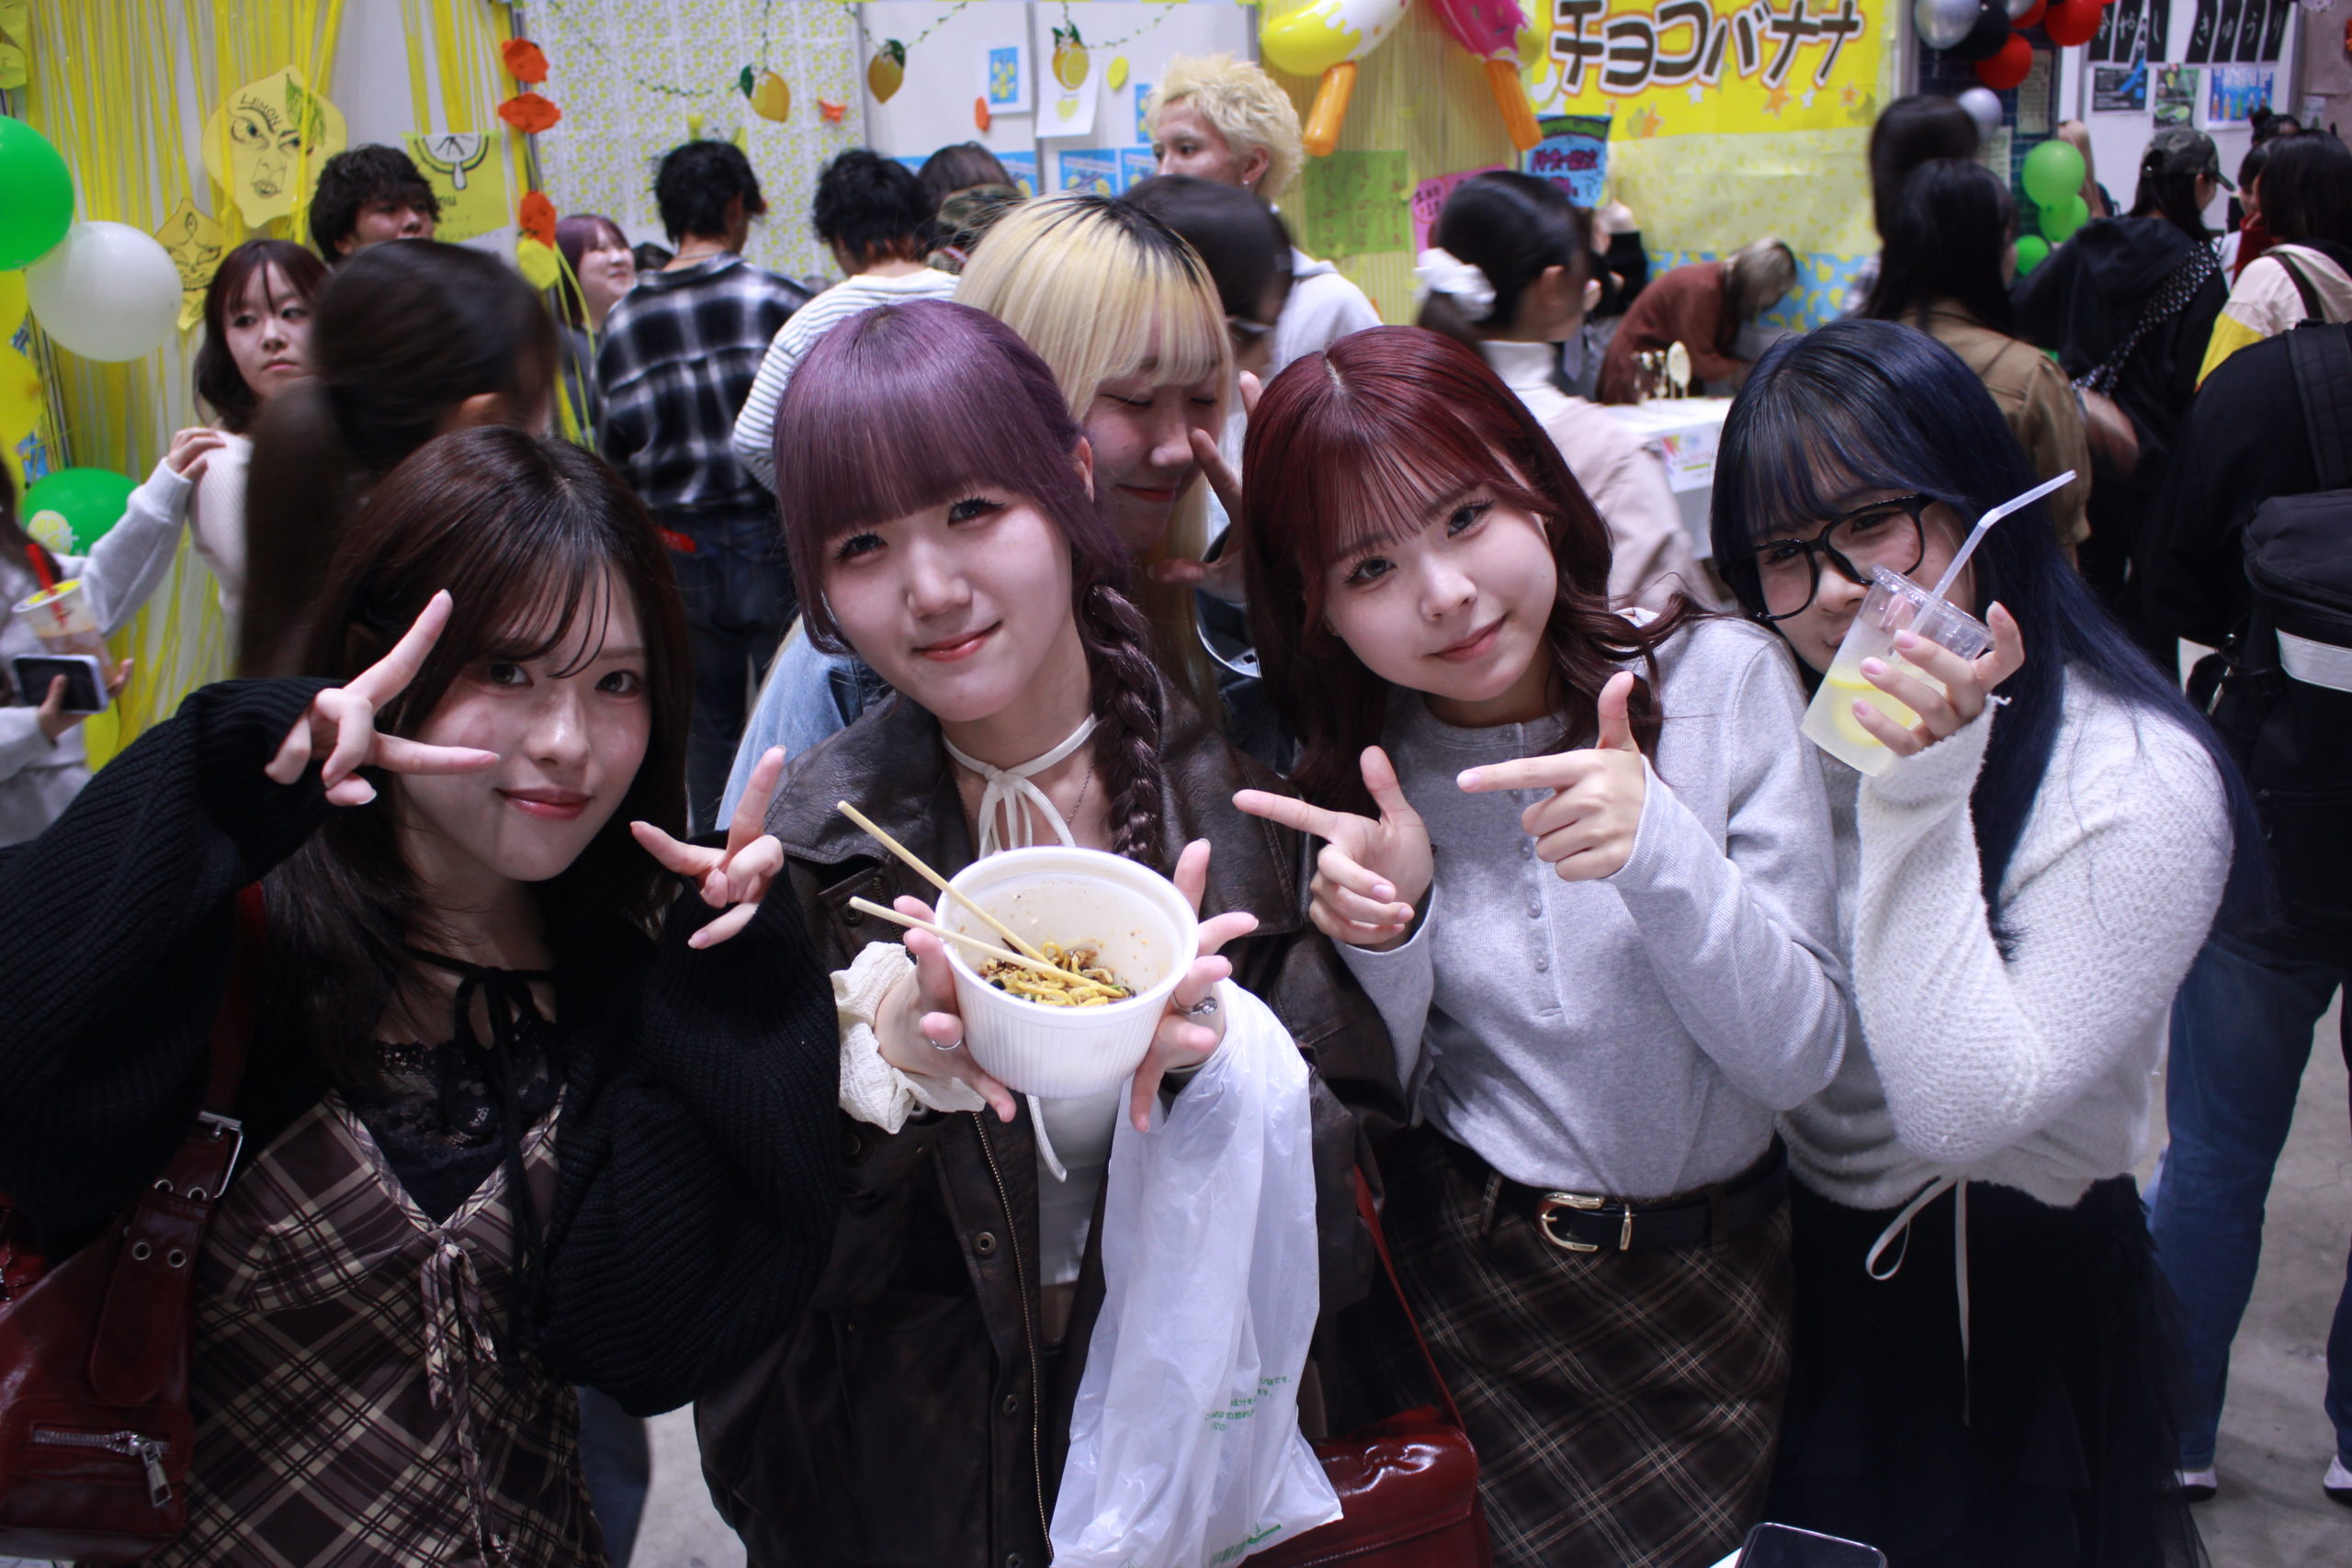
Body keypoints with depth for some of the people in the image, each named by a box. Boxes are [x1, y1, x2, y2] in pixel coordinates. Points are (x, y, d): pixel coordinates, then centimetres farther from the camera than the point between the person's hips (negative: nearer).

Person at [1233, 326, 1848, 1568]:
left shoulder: (1721, 678, -11)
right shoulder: (1350, 761, -5)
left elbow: (1799, 1055, -13)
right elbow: (1384, 1101, 0)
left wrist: (1657, 848, -29)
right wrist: (1387, 934, -20)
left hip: (1708, 1273, 0)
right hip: (1472, 1277, 1)